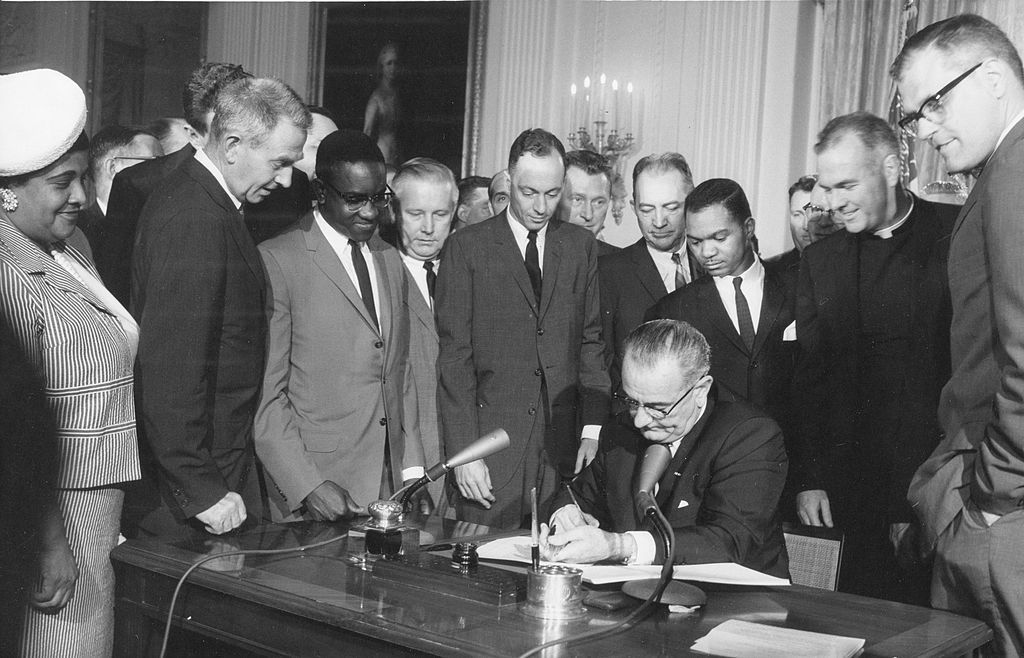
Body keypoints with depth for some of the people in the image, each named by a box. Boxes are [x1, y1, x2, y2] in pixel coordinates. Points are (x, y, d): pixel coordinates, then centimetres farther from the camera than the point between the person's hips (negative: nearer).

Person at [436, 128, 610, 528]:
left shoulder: (581, 247, 11)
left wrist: (593, 430, 2)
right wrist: (463, 452, -9)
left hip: (564, 445, 3)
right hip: (492, 441, -2)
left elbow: (591, 342, 11)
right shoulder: (467, 248, 0)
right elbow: (454, 355, -3)